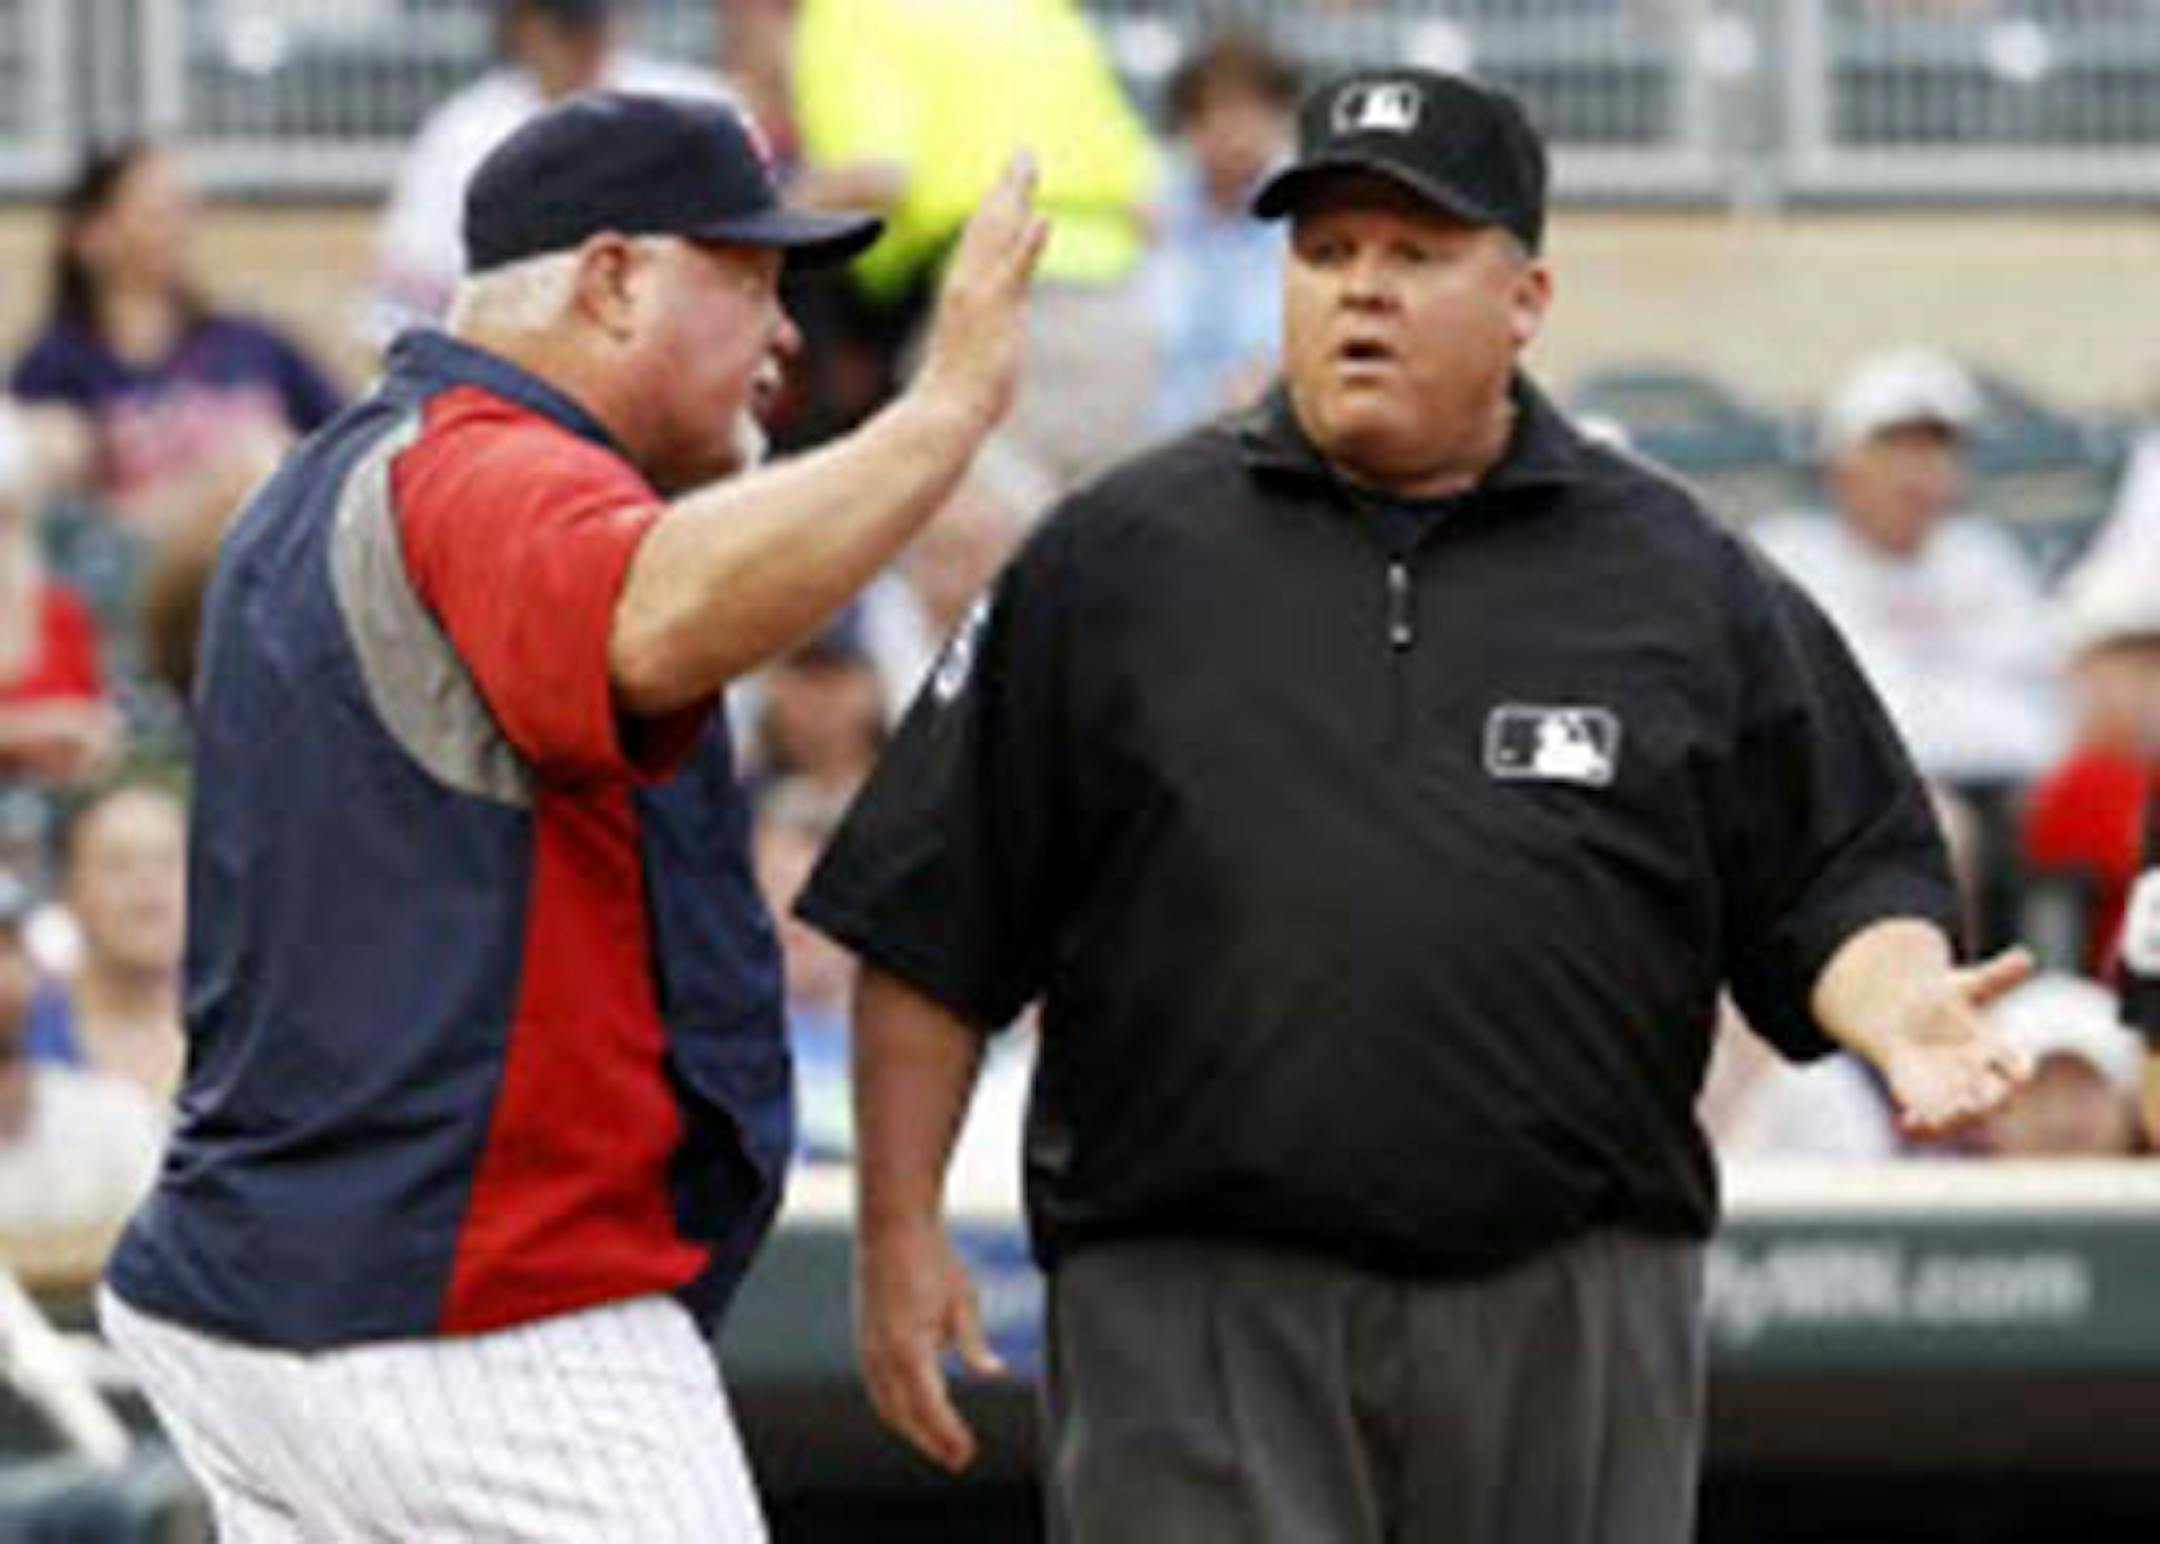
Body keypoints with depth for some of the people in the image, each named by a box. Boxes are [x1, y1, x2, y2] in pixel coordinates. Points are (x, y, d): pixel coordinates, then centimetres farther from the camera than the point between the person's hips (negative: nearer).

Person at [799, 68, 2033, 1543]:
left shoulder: (1686, 580, 10)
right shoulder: (1118, 559, 7)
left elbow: (1840, 881, 10)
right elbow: (930, 927, 8)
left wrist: (1898, 1009, -12)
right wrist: (900, 1228, 2)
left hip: (1572, 1314, 2)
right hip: (1193, 1306, -2)